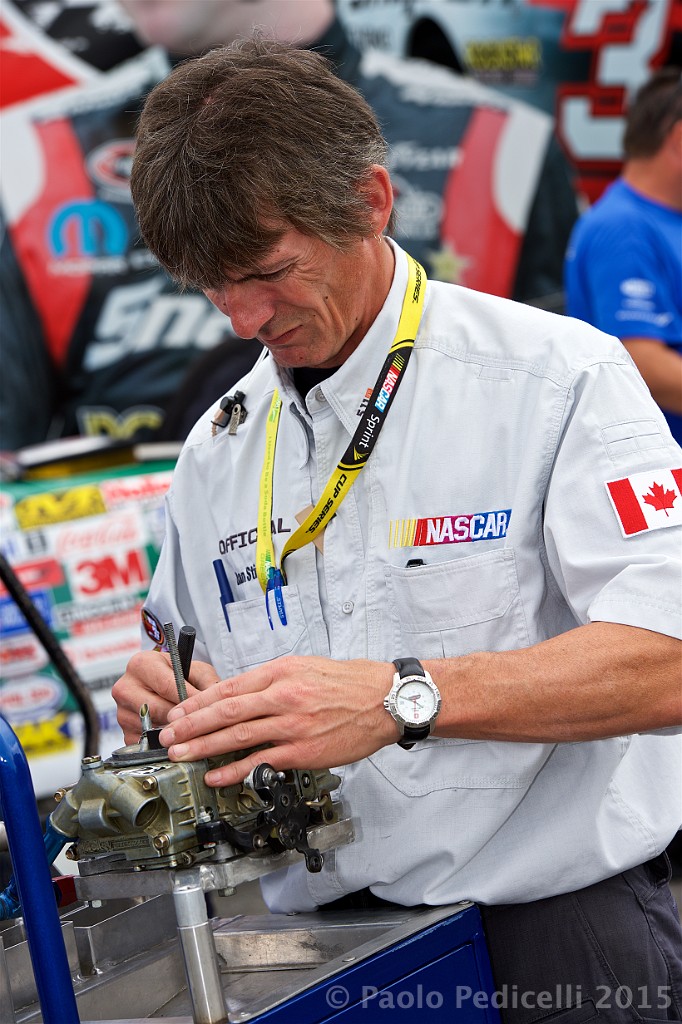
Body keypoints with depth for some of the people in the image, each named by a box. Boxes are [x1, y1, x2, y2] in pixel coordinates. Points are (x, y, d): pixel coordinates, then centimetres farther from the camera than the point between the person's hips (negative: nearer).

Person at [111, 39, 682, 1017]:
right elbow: (208, 657, 22)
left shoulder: (556, 377, -4)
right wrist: (176, 698, -1)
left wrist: (403, 697, -23)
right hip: (330, 930, 4)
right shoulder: (217, 449, 13)